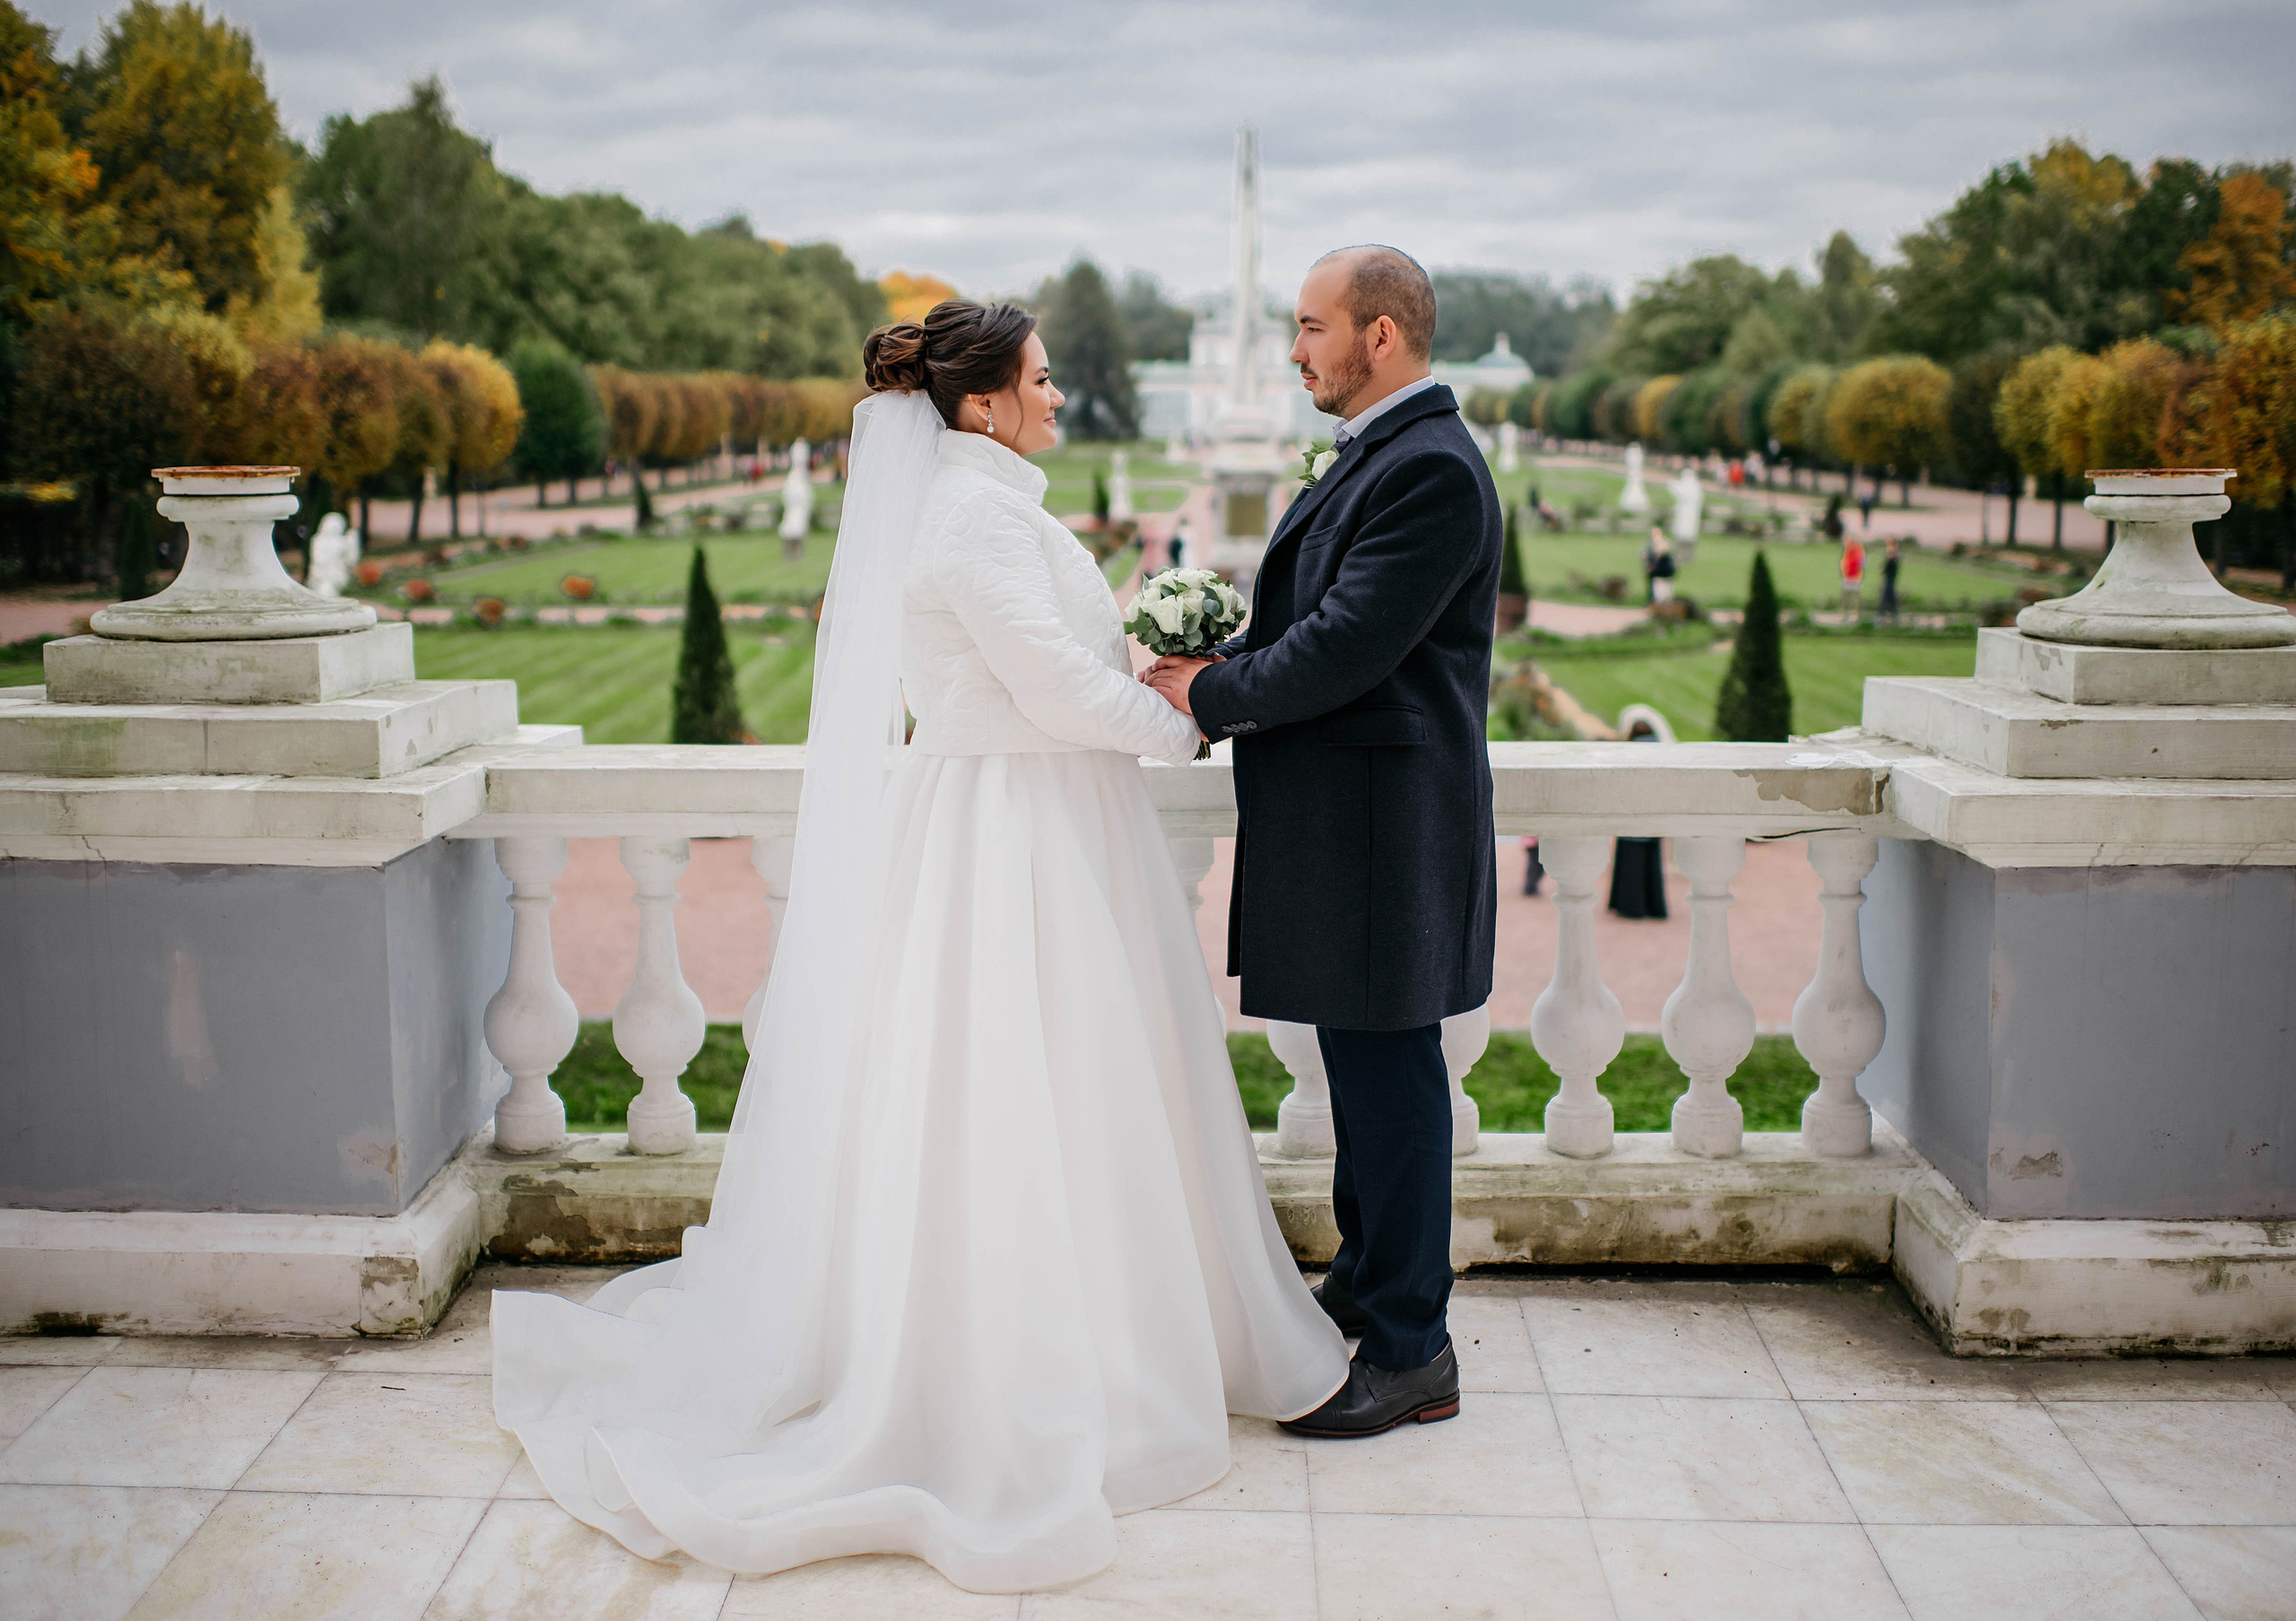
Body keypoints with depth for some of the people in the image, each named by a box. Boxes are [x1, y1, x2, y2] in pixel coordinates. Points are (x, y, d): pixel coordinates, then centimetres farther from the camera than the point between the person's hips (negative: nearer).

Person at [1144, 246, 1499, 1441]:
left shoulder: (1431, 468, -18)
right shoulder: (1382, 455, 16)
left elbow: (1346, 649, -23)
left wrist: (1210, 693, -12)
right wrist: (1222, 662, 0)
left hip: (1382, 834, -10)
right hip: (1343, 828, 10)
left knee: (1388, 1074, -2)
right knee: (1363, 1069, 19)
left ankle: (1411, 1353, 9)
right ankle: (1366, 1286, 34)